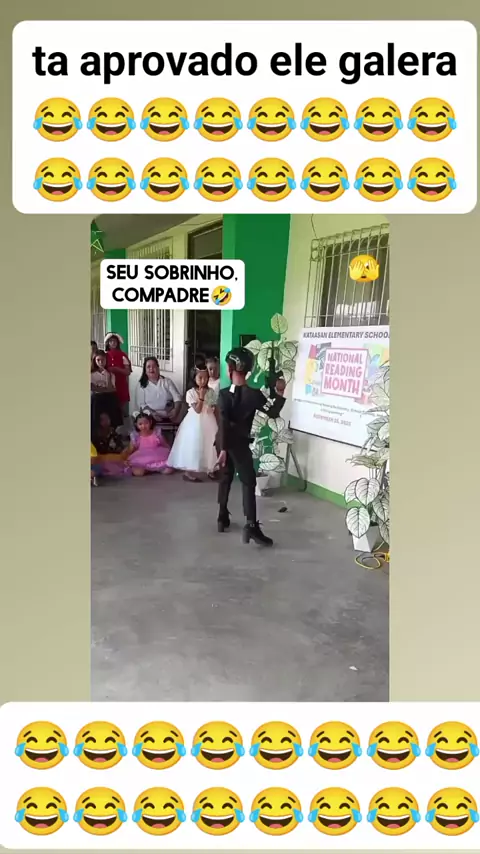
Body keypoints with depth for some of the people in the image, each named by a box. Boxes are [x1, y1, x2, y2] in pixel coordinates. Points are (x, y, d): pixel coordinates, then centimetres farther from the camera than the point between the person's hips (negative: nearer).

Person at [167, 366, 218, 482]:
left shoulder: (211, 392, 2)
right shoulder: (190, 392, -9)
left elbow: (215, 410, 6)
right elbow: (197, 410, -16)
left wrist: (218, 425, 5)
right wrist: (201, 396, -23)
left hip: (208, 423, 4)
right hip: (195, 423, -4)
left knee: (209, 445, 8)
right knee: (194, 446, -4)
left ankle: (209, 470, 20)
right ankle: (189, 472, 3)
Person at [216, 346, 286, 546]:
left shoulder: (224, 394, -5)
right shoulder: (253, 393, -10)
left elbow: (223, 422, -14)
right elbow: (273, 412, -5)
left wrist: (223, 449, -19)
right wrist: (280, 394, -1)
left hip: (223, 442, 4)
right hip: (239, 443, -3)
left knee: (225, 478, 20)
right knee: (248, 481, -2)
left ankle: (223, 517, 28)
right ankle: (251, 525, -12)